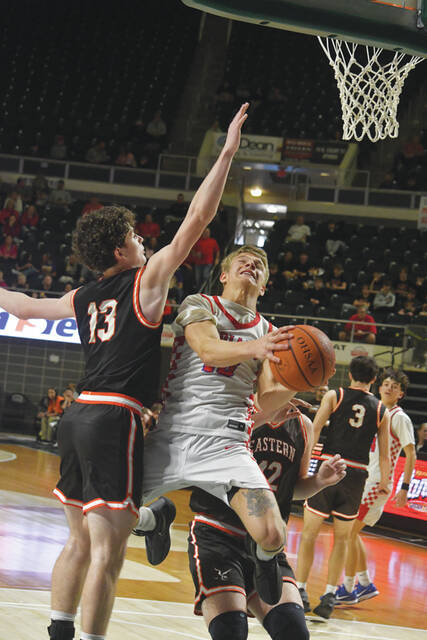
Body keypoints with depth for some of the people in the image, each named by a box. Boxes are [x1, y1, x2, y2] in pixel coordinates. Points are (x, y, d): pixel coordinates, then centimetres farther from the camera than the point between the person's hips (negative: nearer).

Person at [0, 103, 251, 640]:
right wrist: (226, 154, -6)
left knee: (80, 543, 17)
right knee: (107, 552, -10)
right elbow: (195, 220, -8)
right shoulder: (145, 282, -3)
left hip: (78, 417, 8)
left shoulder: (83, 299, 15)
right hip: (114, 419, -8)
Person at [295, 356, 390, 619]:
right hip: (356, 476, 2)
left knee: (310, 533, 7)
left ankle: (300, 590, 5)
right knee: (342, 539, 12)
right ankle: (330, 595, 8)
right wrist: (384, 483, 22)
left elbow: (315, 430, -8)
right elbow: (385, 453, 10)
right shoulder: (382, 411, 9)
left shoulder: (334, 396, 3)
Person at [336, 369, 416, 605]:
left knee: (350, 532, -11)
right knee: (350, 531, 11)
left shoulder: (399, 418, -8)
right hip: (361, 479, 8)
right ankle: (365, 584, 21)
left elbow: (411, 455, -9)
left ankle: (348, 590, -5)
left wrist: (404, 488, -17)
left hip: (377, 483, -8)